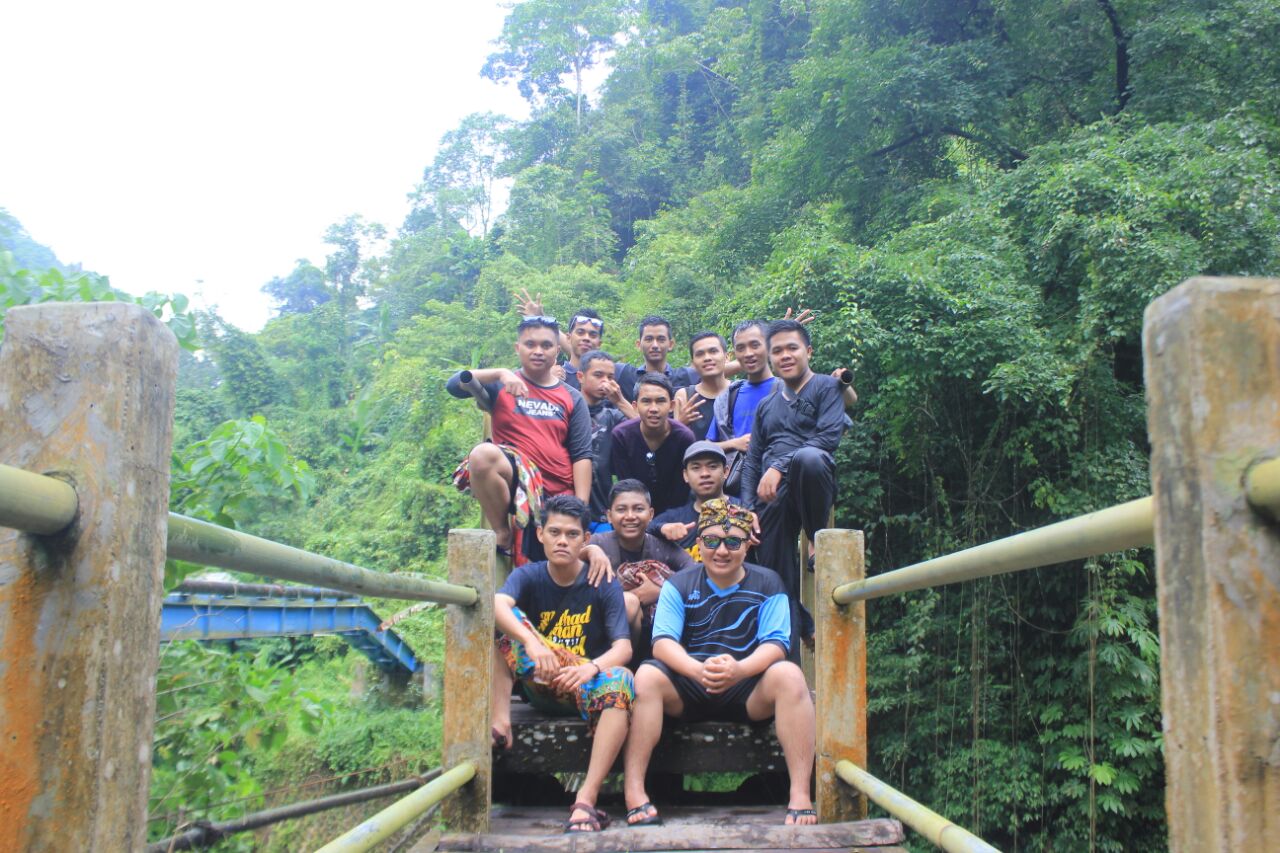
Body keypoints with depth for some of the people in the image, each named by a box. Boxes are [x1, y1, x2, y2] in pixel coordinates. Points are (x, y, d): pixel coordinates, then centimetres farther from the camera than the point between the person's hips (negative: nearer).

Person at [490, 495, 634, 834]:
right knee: (502, 623, -18)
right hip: (538, 682, 1)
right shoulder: (528, 576, 1)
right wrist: (531, 642, -43)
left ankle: (587, 798, -44)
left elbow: (623, 647, -12)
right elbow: (498, 604, -23)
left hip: (586, 683, -1)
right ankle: (500, 722, -28)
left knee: (620, 680, -35)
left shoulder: (604, 584, -1)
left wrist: (592, 667, -34)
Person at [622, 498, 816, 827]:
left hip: (747, 690, 0)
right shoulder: (679, 584, 5)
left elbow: (776, 644, -8)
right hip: (688, 690, 1)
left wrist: (739, 669, -30)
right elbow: (663, 642, -9)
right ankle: (633, 791, -29)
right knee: (647, 675, -29)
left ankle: (800, 795, -29)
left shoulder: (767, 584, 4)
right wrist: (698, 670, -31)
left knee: (789, 675, -30)